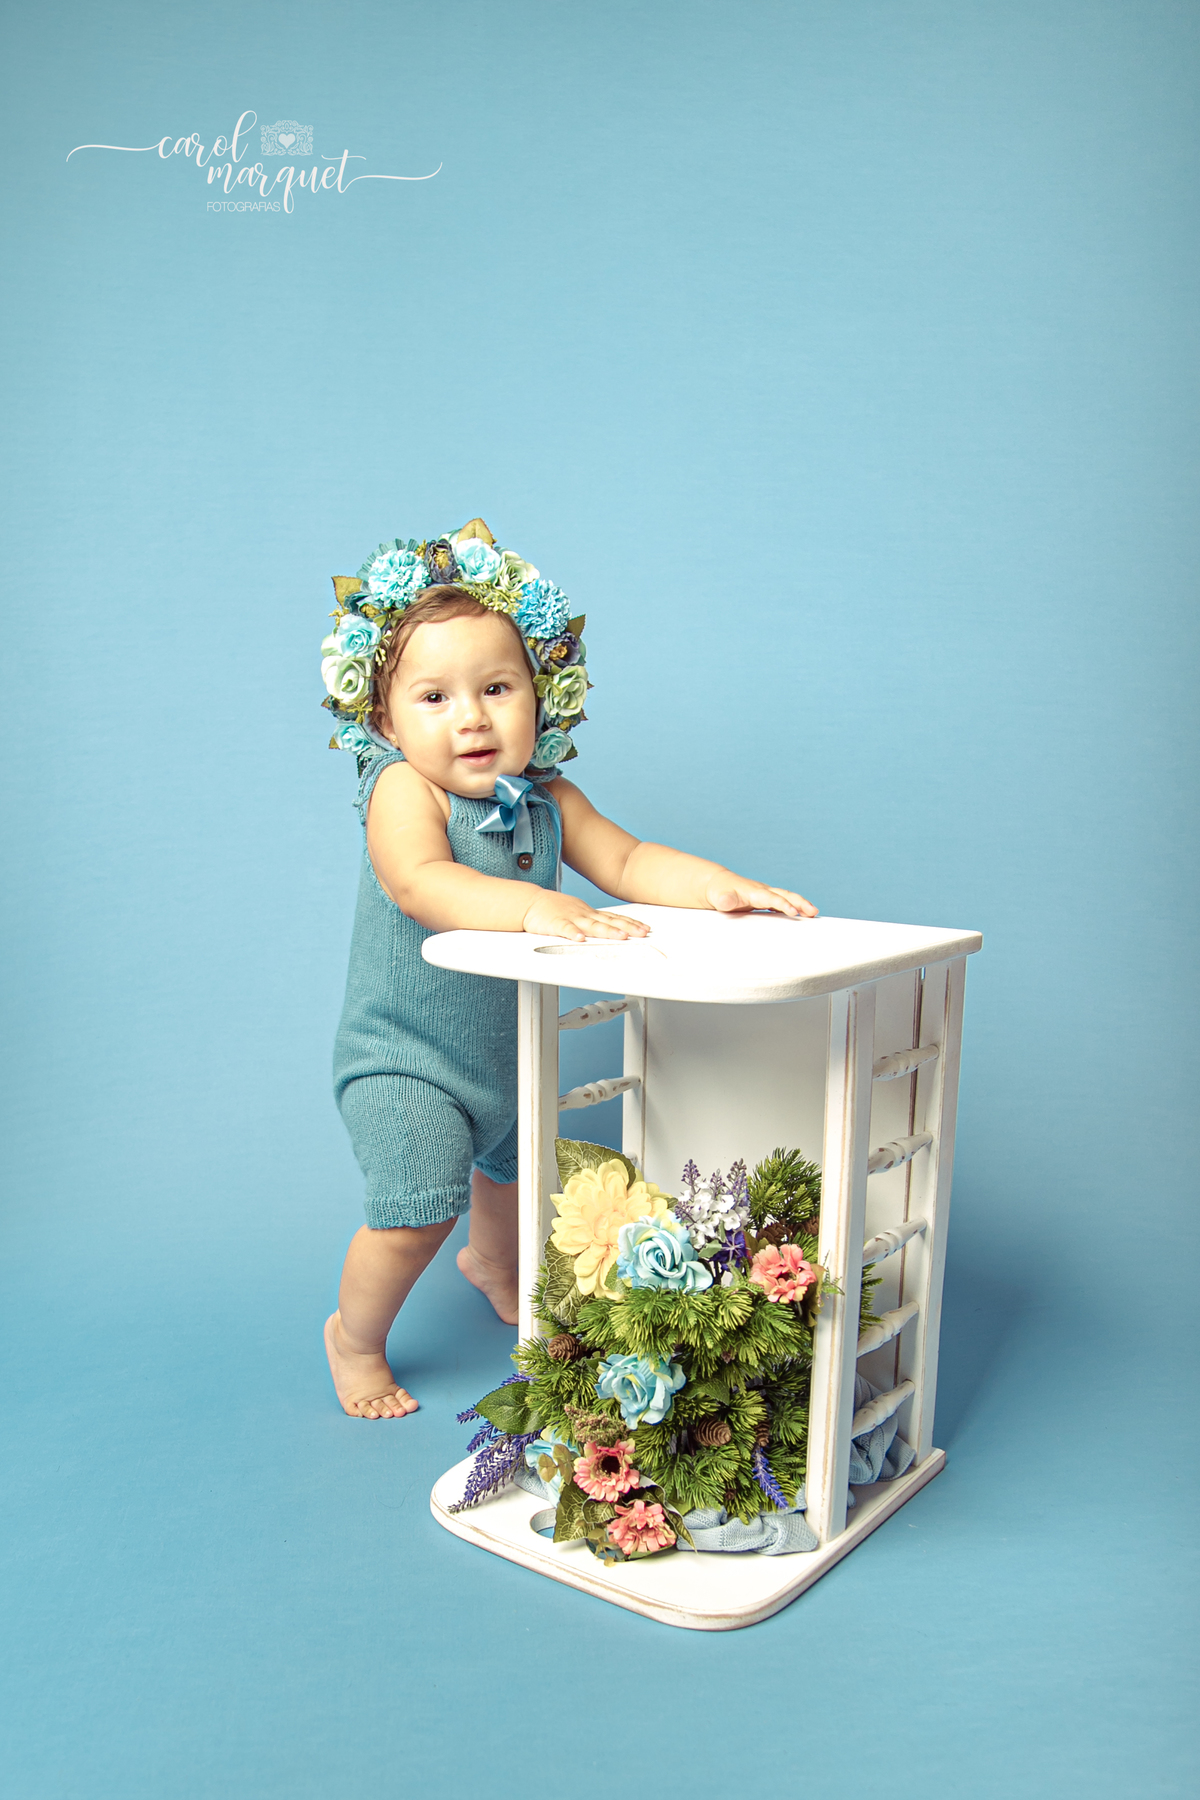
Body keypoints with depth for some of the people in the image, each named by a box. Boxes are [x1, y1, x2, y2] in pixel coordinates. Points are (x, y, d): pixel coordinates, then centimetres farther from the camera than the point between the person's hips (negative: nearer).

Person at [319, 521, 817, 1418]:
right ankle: (355, 1335, 16)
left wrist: (715, 882, -24)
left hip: (506, 1050, 7)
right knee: (416, 1212, -15)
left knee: (513, 1168, 27)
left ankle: (495, 1264, 62)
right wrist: (535, 906, -56)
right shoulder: (403, 790, -25)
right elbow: (422, 884, -42)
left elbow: (624, 859, -6)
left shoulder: (547, 798, -5)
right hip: (403, 1057, -6)